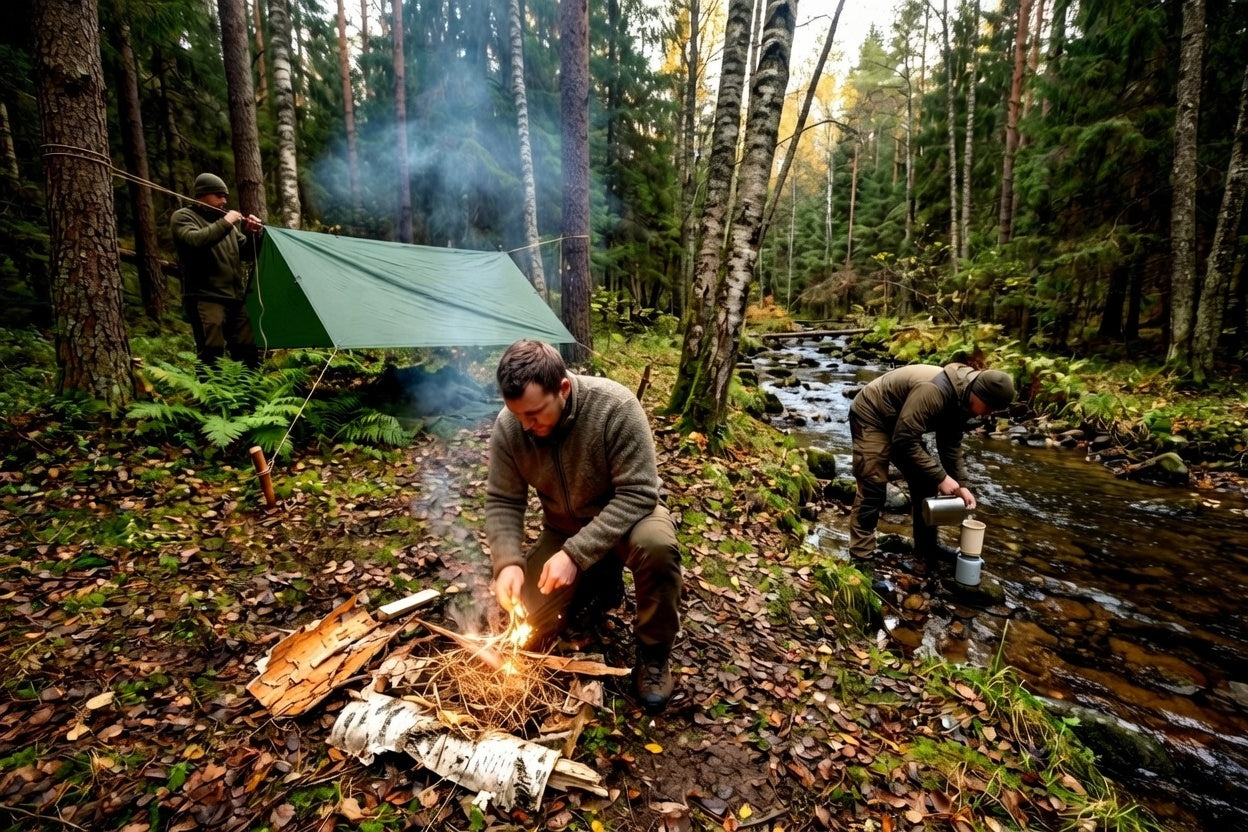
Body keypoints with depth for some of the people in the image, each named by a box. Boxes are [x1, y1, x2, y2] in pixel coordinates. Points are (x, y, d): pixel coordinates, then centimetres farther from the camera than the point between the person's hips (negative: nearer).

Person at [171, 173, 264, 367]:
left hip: (235, 298, 7)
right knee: (212, 353, -16)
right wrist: (225, 223, -16)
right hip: (205, 298, -6)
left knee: (247, 350, 7)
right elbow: (195, 240, -20)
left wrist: (253, 234, 3)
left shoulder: (222, 218, 21)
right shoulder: (183, 217, 2)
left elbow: (247, 253, 20)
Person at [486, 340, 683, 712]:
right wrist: (508, 561, -27)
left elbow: (638, 494, -30)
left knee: (656, 544, -38)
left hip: (627, 514, -3)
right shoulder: (507, 426, -18)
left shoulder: (616, 406, -31)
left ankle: (653, 652, -10)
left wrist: (576, 554, -35)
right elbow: (502, 502, -10)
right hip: (563, 529, 4)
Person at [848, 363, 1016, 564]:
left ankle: (926, 545, 23)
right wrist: (940, 476, -27)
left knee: (925, 482, 9)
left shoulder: (961, 398, -4)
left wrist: (961, 484, 0)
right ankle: (860, 555, -4)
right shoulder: (934, 391, -34)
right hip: (871, 417, -9)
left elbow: (951, 443, 8)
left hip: (900, 424, 10)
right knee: (873, 490, -13)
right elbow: (905, 441, -34)